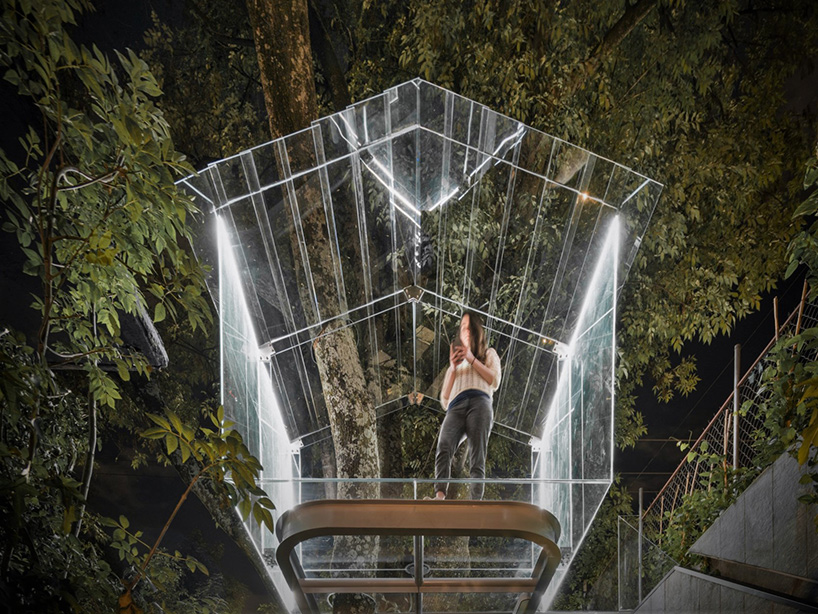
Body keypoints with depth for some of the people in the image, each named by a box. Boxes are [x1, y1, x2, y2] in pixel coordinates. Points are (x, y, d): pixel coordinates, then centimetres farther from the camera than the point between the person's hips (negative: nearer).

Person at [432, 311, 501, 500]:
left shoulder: (488, 354, 33)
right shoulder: (455, 364, 40)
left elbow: (495, 381, 12)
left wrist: (472, 359, 5)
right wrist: (453, 368, 16)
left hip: (480, 403, -1)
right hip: (455, 408, 2)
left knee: (477, 458, -22)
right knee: (444, 446, -31)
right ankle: (439, 497, -50)